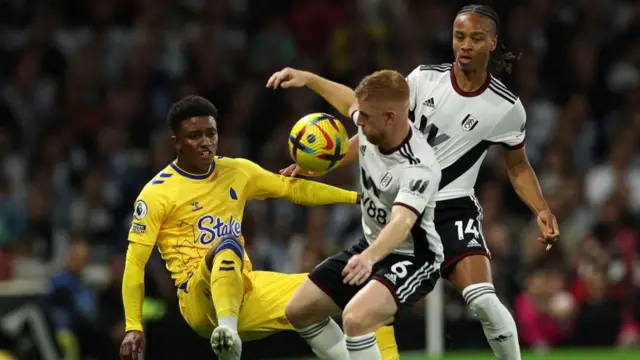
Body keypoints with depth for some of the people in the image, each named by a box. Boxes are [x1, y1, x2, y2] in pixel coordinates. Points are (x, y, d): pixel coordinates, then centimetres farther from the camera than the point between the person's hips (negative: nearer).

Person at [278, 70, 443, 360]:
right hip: (371, 247, 9)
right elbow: (350, 103, 15)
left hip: (411, 257, -9)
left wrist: (369, 257, -65)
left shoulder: (419, 168, -33)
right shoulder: (370, 128, -11)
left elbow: (402, 222, -49)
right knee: (298, 311, 8)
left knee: (356, 318, -33)